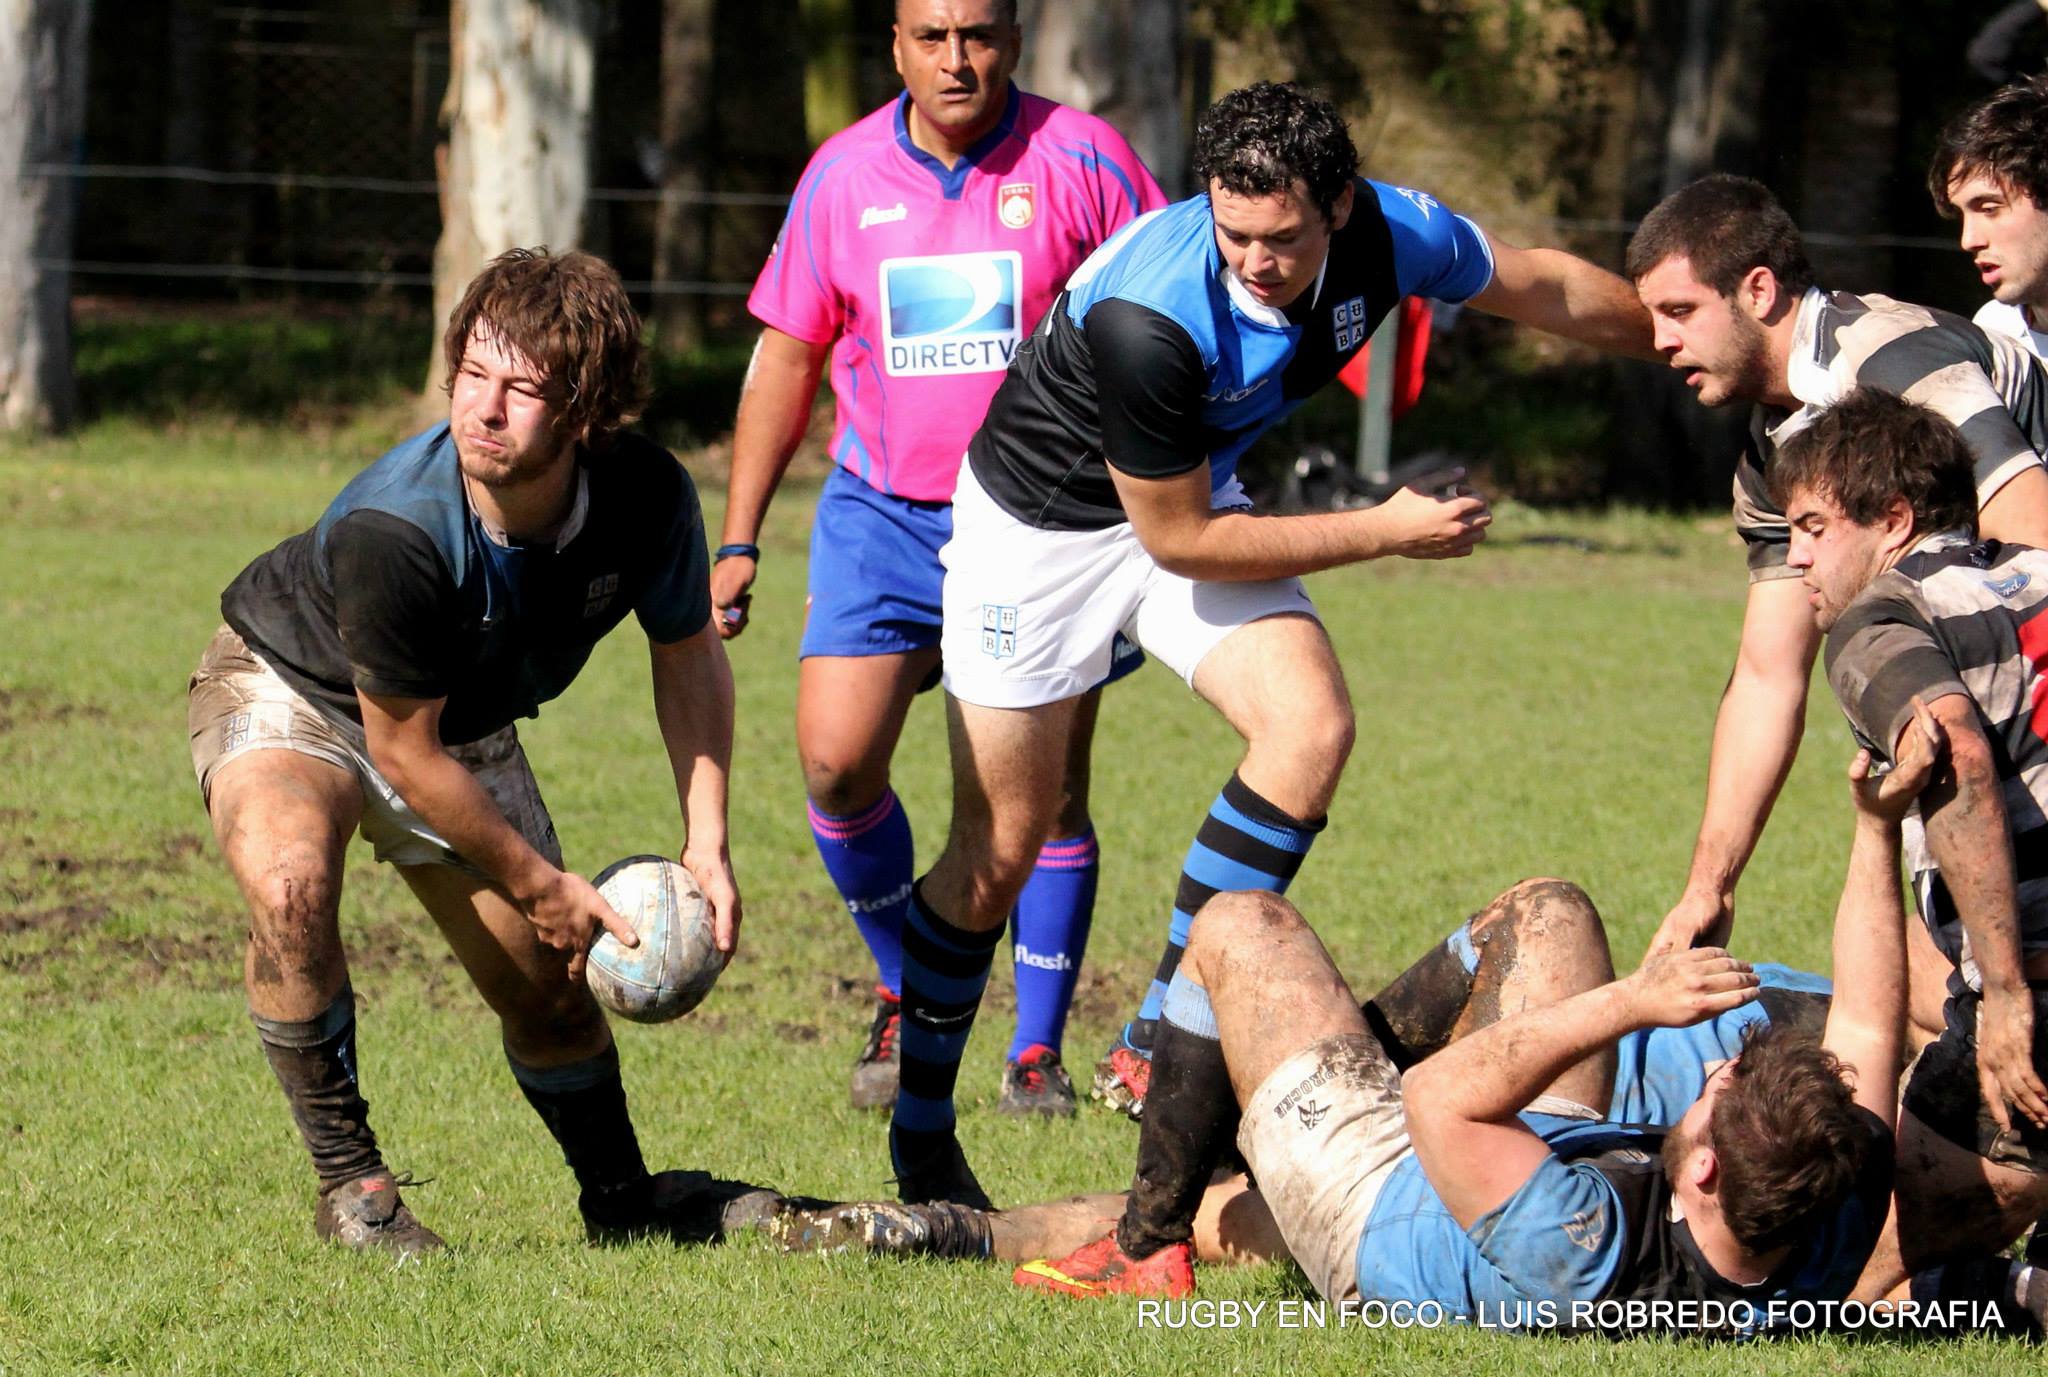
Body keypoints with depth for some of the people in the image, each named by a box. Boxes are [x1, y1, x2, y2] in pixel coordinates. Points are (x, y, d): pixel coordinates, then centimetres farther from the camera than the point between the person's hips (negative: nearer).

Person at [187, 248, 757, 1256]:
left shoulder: (646, 496, -26)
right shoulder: (390, 531, -40)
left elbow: (689, 656, -3)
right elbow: (402, 750, -26)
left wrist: (706, 843, -9)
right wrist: (538, 885, -16)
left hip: (467, 723, 5)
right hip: (292, 690, -5)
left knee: (548, 991, 8)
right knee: (290, 882, -34)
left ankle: (620, 1196, 36)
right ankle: (348, 1180, -18)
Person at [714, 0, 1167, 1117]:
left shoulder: (1082, 162, -5)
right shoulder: (842, 176, 3)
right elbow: (787, 356, 11)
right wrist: (738, 540, 8)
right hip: (884, 513, 2)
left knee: (1049, 793, -2)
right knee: (836, 762, -10)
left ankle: (1037, 1048, 11)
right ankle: (905, 987, 14)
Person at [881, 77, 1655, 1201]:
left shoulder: (1392, 236, -22)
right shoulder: (1146, 316, -39)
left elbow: (1541, 285, 1)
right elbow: (1179, 541, -25)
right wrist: (1386, 531, -19)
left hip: (1198, 493, 5)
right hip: (1042, 515, -5)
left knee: (1310, 727, -18)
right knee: (996, 855, -2)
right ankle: (920, 1135, 17)